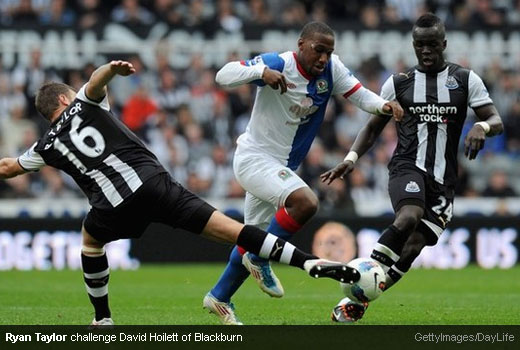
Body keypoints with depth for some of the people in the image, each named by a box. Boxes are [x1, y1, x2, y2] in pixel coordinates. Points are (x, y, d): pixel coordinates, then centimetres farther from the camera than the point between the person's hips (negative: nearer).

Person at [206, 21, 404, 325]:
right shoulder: (278, 64, -21)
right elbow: (224, 75, -26)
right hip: (254, 159, -8)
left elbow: (359, 94, -3)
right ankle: (260, 259, -9)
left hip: (281, 167, 8)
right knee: (306, 202, -29)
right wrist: (262, 72, -44)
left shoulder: (331, 69, -5)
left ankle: (219, 298, 33)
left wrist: (384, 105, -24)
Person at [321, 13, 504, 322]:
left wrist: (482, 127, -24)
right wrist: (351, 158, -5)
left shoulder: (465, 80, 6)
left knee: (412, 248, -9)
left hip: (443, 178, 2)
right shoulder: (399, 83, 7)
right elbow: (373, 128, 12)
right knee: (409, 216, -34)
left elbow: (497, 121, 1)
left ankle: (356, 302, 1)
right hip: (407, 167, -2)